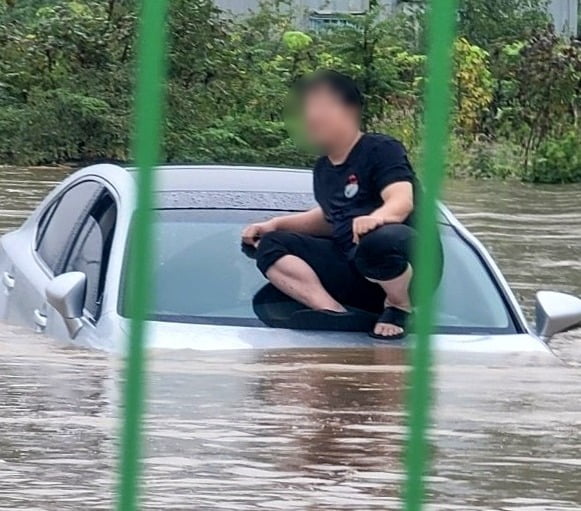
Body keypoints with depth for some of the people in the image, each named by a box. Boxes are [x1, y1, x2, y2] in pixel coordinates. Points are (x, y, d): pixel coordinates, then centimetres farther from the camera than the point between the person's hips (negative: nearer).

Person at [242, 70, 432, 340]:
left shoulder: (381, 149, -5)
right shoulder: (323, 169, 19)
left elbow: (402, 201, -20)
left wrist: (376, 218, -43)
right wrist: (275, 224, 21)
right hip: (349, 268, 8)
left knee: (380, 242, -43)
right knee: (269, 247, -4)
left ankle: (399, 307, -10)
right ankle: (335, 313, -24)